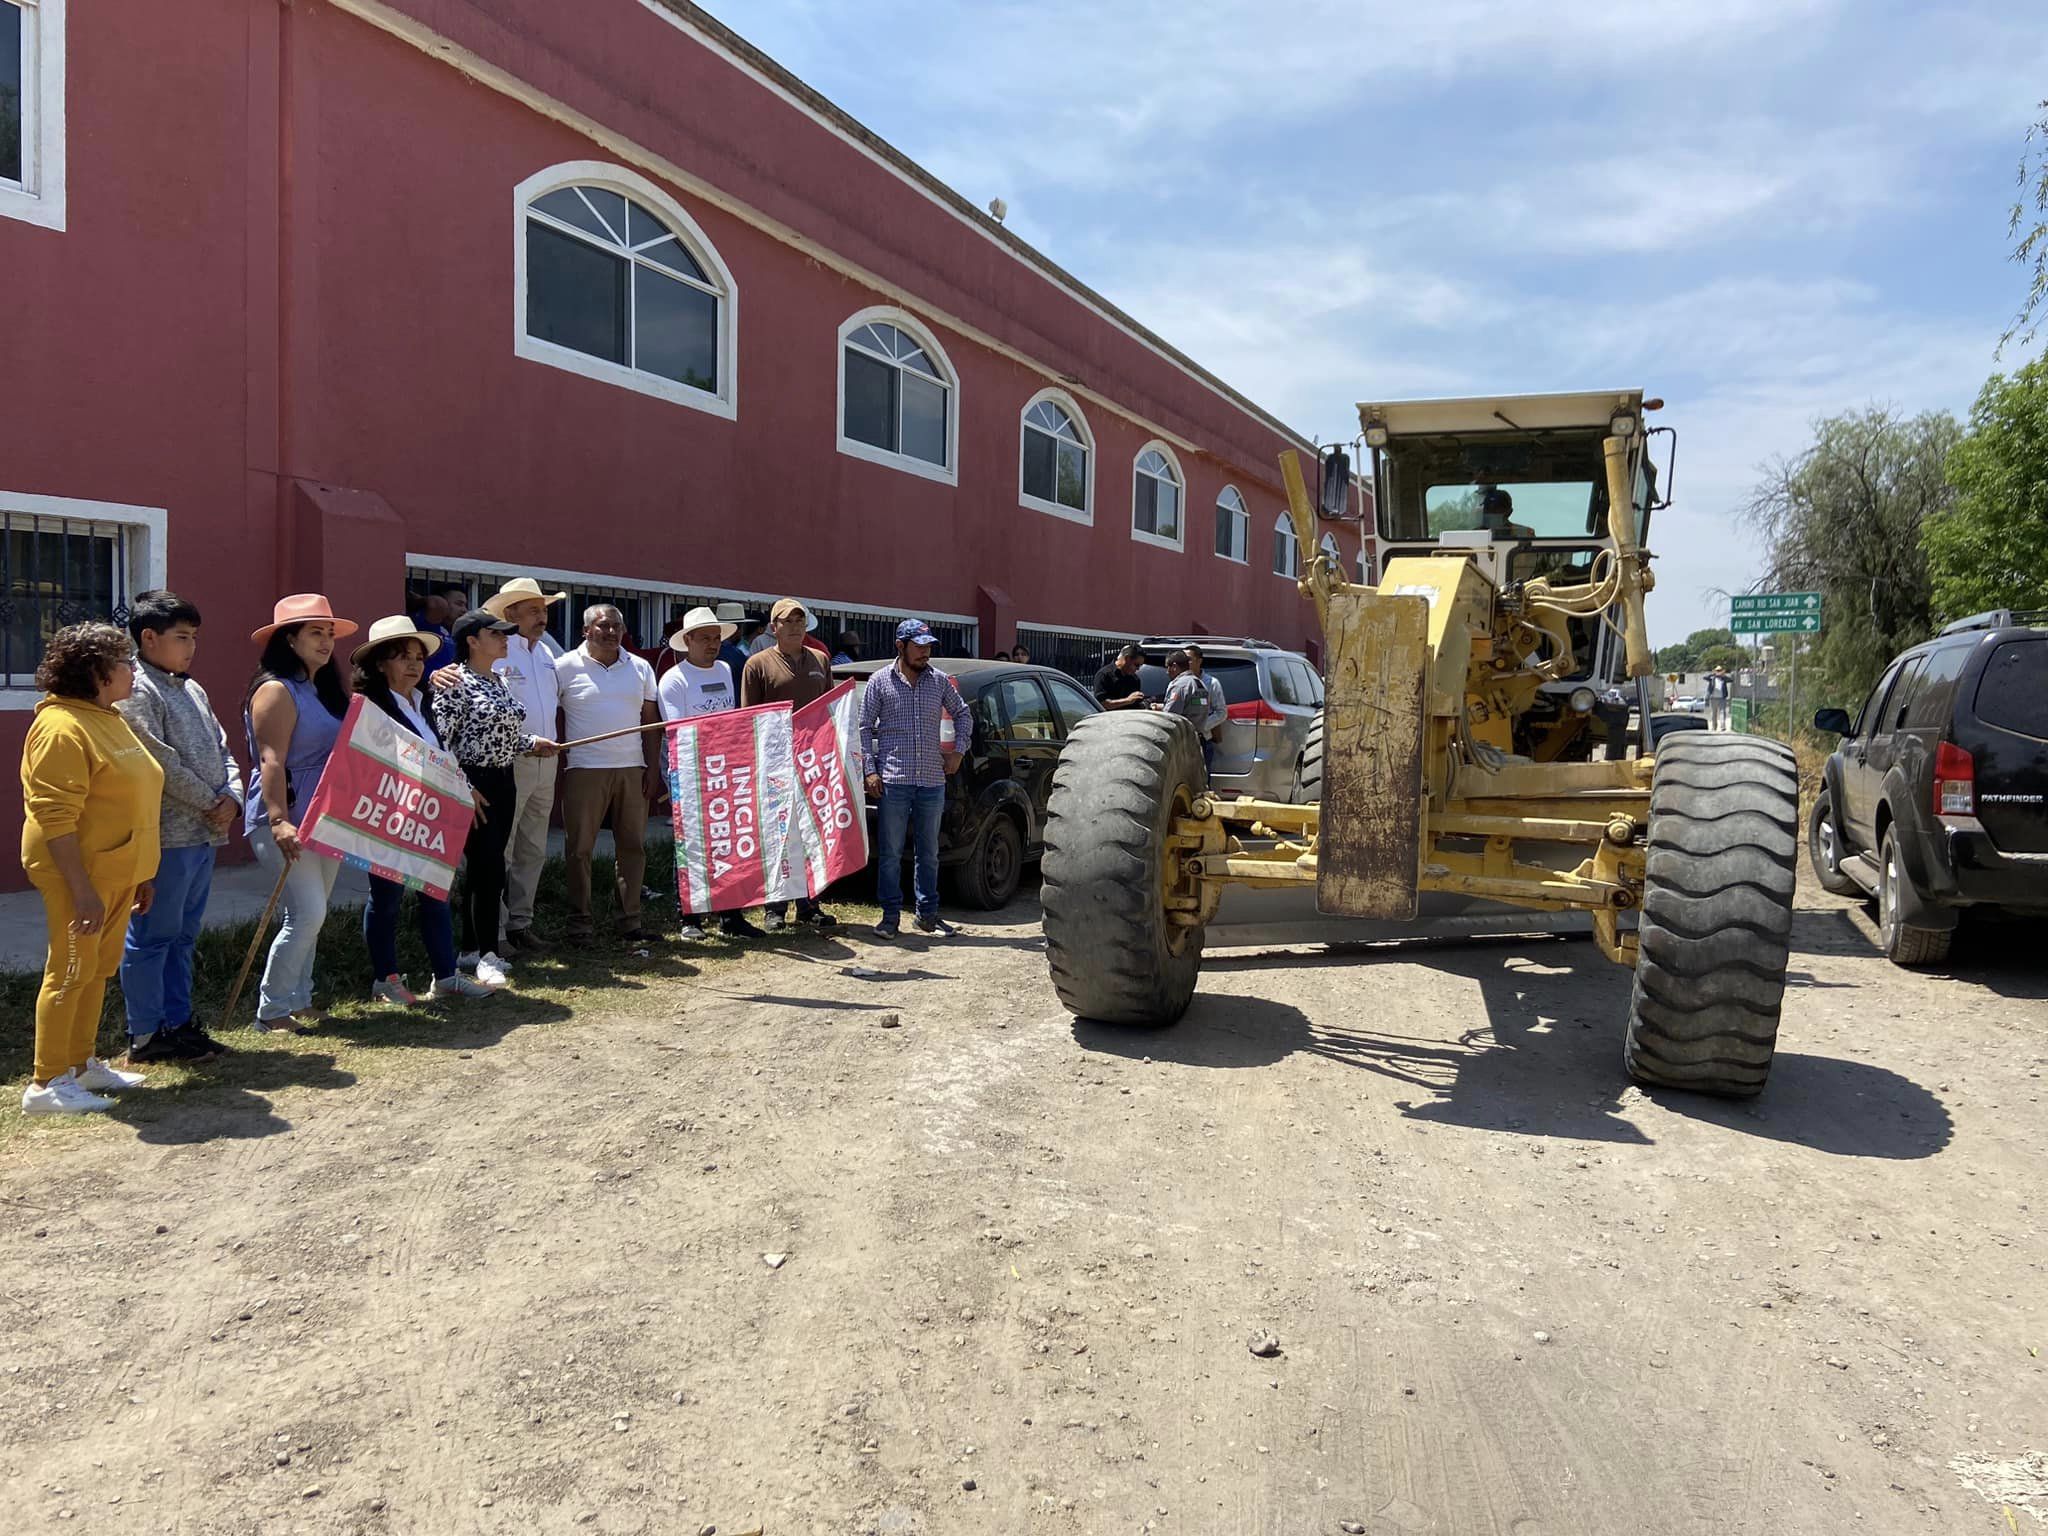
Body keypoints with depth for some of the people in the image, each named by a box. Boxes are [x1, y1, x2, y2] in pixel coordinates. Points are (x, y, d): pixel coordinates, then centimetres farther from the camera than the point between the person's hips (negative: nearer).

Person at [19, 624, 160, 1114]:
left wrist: (142, 873, 21)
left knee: (99, 968, 15)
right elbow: (55, 817, -23)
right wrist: (81, 888, -25)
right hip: (78, 873, -9)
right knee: (71, 971, -4)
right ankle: (46, 1084, 4)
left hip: (116, 872, 9)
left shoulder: (108, 719, 14)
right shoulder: (62, 726, -17)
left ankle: (81, 1064, 27)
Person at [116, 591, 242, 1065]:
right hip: (167, 835, -9)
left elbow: (222, 751, 15)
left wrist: (232, 797, -3)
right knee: (151, 937, 0)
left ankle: (178, 1022, 24)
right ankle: (145, 1036, 8)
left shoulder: (192, 690, 16)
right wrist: (210, 803, -12)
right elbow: (161, 764, -19)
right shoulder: (136, 692, -11)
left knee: (182, 935, 15)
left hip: (204, 833, 9)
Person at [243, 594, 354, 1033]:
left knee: (310, 915, 12)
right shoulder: (276, 690, -11)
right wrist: (279, 820, -28)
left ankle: (298, 1001, 22)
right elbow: (271, 761, -20)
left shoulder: (322, 690, 15)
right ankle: (270, 1010, -1)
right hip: (285, 823, -9)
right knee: (308, 913, -12)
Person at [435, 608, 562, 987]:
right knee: (489, 867, -10)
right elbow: (440, 741, -16)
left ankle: (471, 949, 20)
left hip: (503, 782, 8)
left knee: (483, 869, 12)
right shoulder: (455, 681, -11)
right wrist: (463, 788, -19)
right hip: (473, 784, -8)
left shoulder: (500, 681, 14)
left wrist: (531, 743, 9)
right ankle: (487, 955, -2)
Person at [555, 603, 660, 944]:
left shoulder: (640, 668, 11)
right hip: (584, 771, -3)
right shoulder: (566, 667, 0)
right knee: (579, 848, 1)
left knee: (633, 846, 6)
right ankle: (579, 922, 10)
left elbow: (651, 721, 12)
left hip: (632, 769, 3)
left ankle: (630, 920, 15)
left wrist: (653, 768, 5)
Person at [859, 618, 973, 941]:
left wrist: (958, 750, 11)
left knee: (929, 853, 10)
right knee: (890, 853, 2)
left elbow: (963, 714, 22)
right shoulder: (880, 681, 0)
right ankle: (891, 915, 11)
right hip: (893, 781, -3)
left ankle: (927, 913, 20)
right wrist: (870, 770, -5)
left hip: (932, 781, 3)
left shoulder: (940, 681, 8)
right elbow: (865, 727, 1)